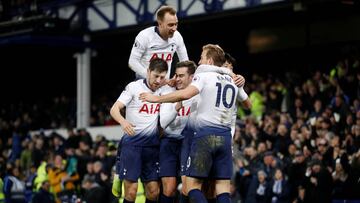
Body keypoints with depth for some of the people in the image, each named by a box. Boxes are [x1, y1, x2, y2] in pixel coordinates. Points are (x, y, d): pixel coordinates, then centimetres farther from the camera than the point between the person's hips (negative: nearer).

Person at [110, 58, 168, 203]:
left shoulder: (163, 90, 8)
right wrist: (123, 121, -34)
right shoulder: (134, 87, -6)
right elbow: (114, 109, -12)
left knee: (153, 191, 1)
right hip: (132, 142, -5)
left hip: (152, 144, 5)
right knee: (131, 191, -10)